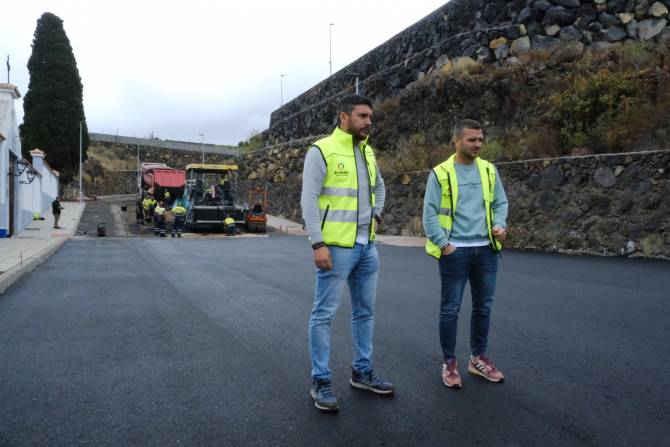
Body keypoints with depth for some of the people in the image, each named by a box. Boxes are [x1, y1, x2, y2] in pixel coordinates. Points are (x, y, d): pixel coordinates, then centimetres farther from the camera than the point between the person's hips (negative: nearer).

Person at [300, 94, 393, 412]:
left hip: (367, 246, 8)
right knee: (324, 314, 0)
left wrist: (376, 215, 13)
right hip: (336, 247, -8)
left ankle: (362, 373, 30)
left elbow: (379, 187, 29)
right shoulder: (321, 150, -10)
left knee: (365, 311, 15)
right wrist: (318, 244, -19)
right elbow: (309, 200, -14)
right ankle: (320, 382, 13)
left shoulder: (368, 152, 13)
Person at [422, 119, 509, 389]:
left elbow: (500, 202, 14)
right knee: (451, 308, 3)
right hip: (455, 251, -4)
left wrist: (500, 225, -5)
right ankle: (449, 363, 18)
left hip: (486, 249, 5)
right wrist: (443, 244, -13)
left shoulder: (489, 170, 8)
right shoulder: (440, 173, -4)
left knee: (483, 306, 13)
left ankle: (478, 358, 29)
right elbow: (430, 214, -6)